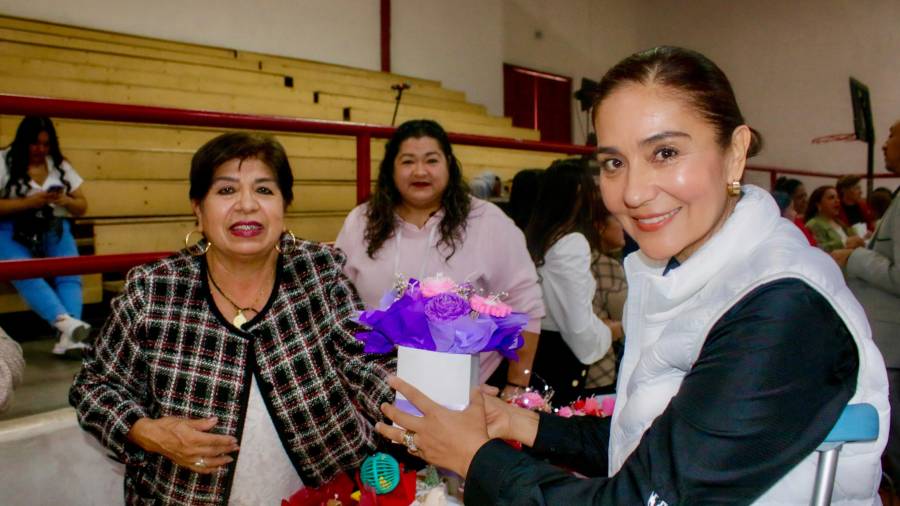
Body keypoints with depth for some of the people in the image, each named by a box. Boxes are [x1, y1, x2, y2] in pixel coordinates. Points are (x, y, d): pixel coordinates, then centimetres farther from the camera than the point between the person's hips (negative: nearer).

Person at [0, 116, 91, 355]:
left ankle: (68, 335, -40)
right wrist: (29, 202, -15)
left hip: (54, 229, 3)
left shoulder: (60, 165, 14)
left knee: (70, 273, -26)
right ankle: (64, 320, -51)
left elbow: (82, 206, 15)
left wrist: (65, 200, -6)